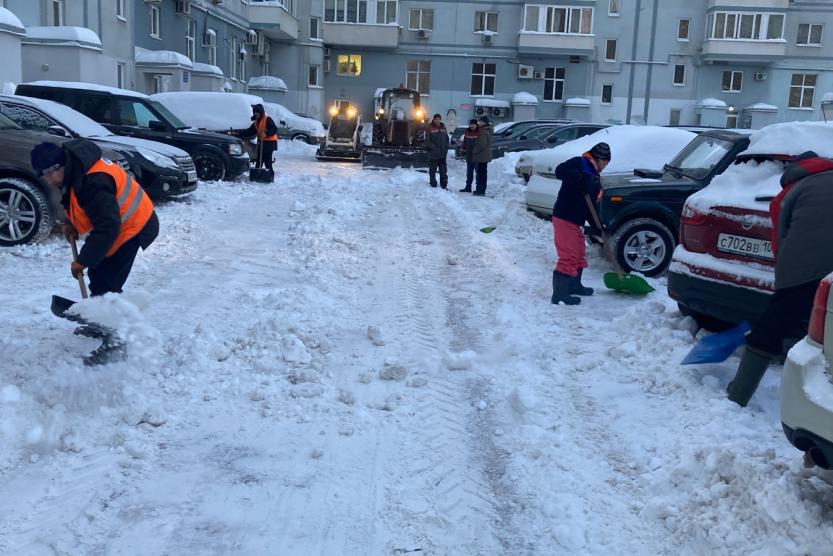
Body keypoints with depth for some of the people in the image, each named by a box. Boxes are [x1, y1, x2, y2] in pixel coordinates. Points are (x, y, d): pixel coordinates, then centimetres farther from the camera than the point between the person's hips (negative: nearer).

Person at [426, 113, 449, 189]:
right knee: (433, 170, 3)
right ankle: (433, 185, 11)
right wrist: (434, 148, -18)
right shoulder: (430, 128, -4)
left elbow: (447, 139, 16)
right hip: (433, 154, -4)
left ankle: (444, 185, 11)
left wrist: (446, 148, 3)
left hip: (443, 154, 4)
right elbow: (427, 140, -10)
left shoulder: (443, 127, 11)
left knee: (443, 171, 6)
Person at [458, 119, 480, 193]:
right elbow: (464, 142, 17)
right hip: (469, 155, 6)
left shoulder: (480, 132, -9)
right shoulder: (467, 132, 9)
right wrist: (463, 150, 11)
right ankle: (468, 187, 23)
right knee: (469, 172, 14)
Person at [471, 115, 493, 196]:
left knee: (480, 173, -9)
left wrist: (475, 151, -12)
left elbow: (481, 144, -23)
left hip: (481, 156, -11)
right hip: (485, 156, 11)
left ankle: (480, 190, -10)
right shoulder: (487, 130, 16)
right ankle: (480, 190, 21)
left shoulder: (484, 131, -16)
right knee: (482, 173, 15)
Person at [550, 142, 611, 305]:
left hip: (576, 221, 10)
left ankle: (574, 285, 41)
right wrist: (582, 178, -31)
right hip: (564, 218, -10)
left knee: (580, 254, 23)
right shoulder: (579, 163, -6)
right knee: (568, 257, -10)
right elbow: (560, 171, -26)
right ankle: (559, 295, -4)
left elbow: (591, 205, 18)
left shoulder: (594, 178, 20)